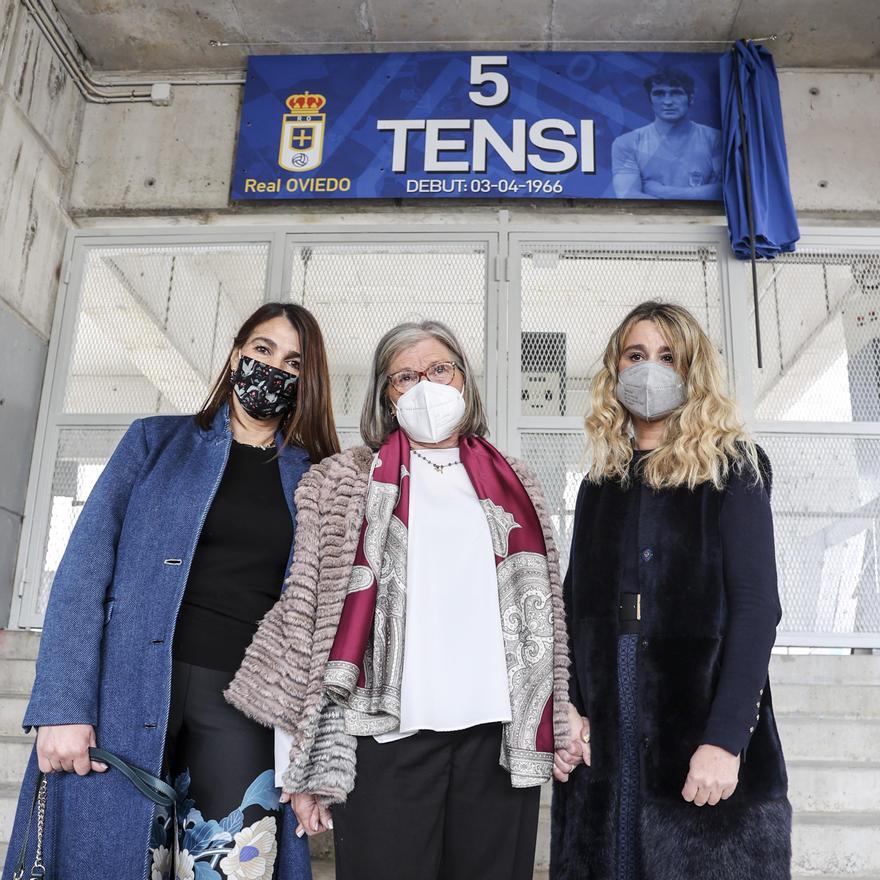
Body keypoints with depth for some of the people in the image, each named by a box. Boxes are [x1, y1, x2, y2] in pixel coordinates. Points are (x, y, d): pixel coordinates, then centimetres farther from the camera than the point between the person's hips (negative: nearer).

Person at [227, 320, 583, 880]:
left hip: (500, 735, 3)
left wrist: (563, 716, 9)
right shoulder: (346, 482, 6)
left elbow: (544, 607, 16)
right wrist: (306, 765, -3)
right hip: (389, 733, -2)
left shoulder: (514, 483, 15)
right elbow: (306, 614, 1)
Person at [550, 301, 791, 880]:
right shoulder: (601, 482, 12)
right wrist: (568, 709, -3)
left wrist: (726, 738, -18)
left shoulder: (733, 468, -1)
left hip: (704, 731, -4)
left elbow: (756, 603, -9)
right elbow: (577, 605, 11)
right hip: (605, 733, 4)